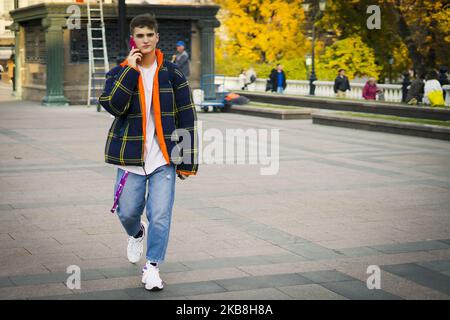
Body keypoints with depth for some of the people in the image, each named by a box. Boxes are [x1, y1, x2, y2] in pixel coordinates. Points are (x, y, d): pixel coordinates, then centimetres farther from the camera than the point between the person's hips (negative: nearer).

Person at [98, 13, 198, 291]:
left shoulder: (172, 73, 1)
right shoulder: (119, 73, 2)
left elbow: (187, 118, 2)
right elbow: (112, 105, -17)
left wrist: (187, 161, -1)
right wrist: (130, 70, -19)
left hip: (164, 156, -1)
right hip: (131, 155, 1)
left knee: (160, 215, -7)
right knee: (128, 212, 9)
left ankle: (152, 267, 8)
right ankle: (137, 234, 44)